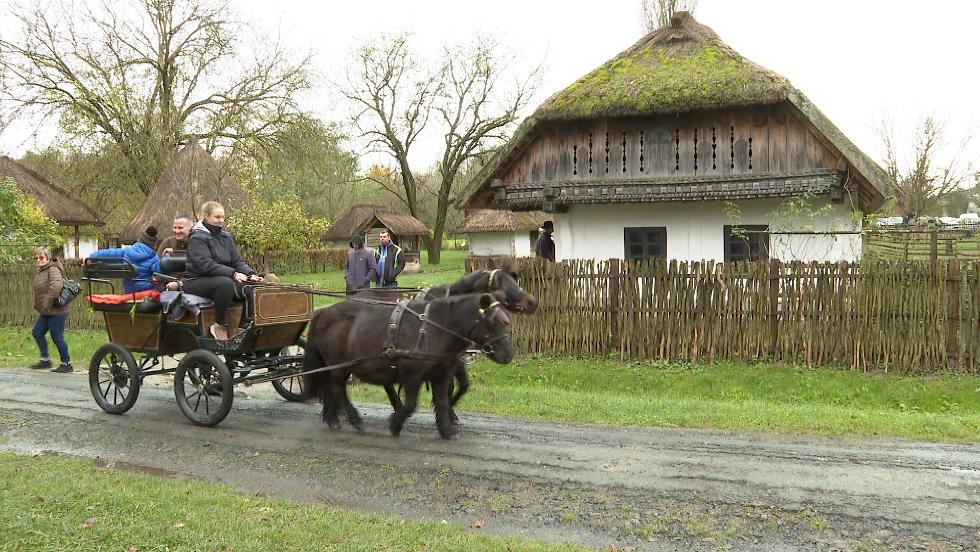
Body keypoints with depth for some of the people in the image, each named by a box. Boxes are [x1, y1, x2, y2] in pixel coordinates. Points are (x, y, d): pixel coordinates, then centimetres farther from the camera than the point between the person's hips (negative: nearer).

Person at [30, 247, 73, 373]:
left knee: (57, 337, -4)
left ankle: (66, 364, 8)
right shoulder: (41, 271, 15)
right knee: (37, 332, 13)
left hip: (57, 312, -10)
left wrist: (48, 303, -30)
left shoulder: (53, 269, -15)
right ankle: (45, 360, 25)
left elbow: (56, 285, -33)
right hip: (45, 313, 10)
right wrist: (38, 305, 20)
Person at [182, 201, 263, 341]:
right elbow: (207, 265, -21)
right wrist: (233, 274, -31)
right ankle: (220, 326, -24)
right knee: (226, 283, -37)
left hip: (222, 278, 6)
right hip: (196, 281, -6)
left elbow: (237, 260, 8)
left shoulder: (226, 237, 14)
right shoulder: (197, 238, -8)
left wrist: (250, 274, -13)